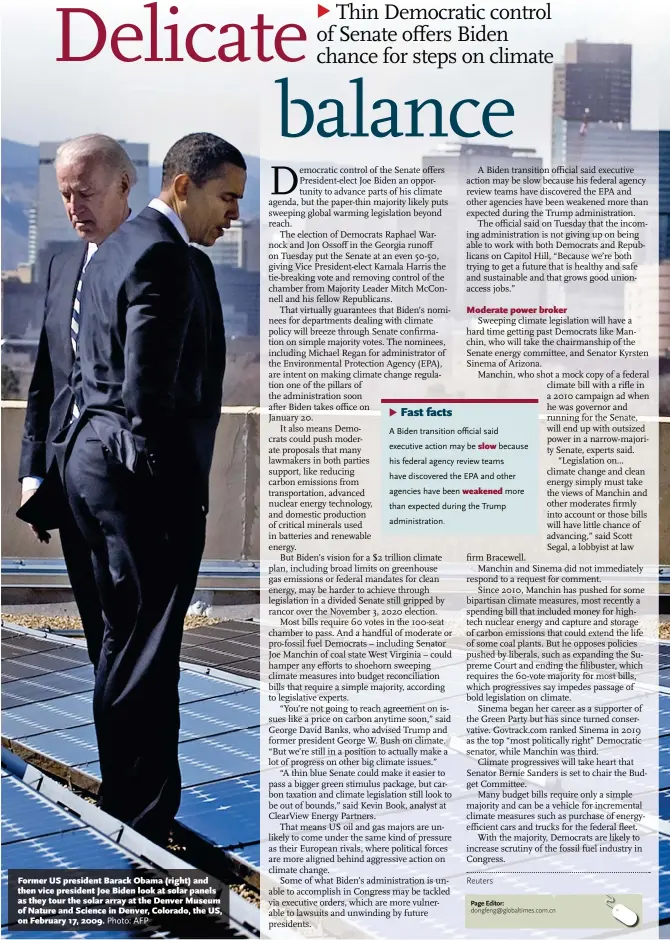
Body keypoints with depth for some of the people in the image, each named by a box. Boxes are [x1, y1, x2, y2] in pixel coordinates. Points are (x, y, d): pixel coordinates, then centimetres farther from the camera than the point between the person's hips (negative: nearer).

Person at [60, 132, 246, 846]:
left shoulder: (116, 247, 17)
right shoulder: (169, 257, -14)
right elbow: (150, 386, -21)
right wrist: (172, 483, -17)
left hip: (91, 458, 10)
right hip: (142, 470, -10)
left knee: (124, 641, 16)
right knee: (146, 653, -4)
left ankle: (119, 802, 26)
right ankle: (143, 826, 3)